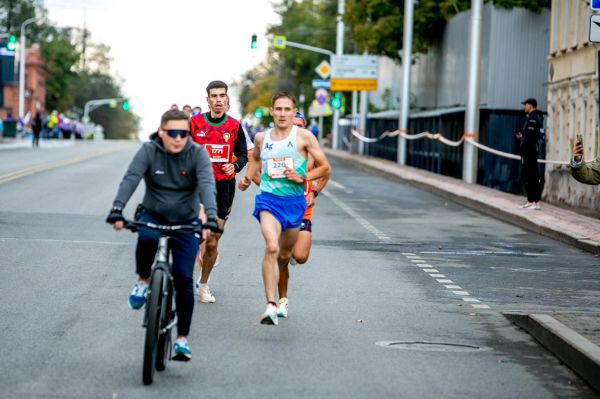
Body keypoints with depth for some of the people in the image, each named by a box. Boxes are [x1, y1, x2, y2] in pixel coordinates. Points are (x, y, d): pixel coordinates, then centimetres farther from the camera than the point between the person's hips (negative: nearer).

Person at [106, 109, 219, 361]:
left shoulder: (197, 154, -13)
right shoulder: (149, 151, -11)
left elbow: (207, 186, -26)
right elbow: (130, 179, -24)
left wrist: (210, 219, -42)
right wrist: (117, 210, -40)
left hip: (185, 223, 0)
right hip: (152, 216, 0)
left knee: (184, 278, -9)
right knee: (146, 239, -36)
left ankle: (182, 339, 4)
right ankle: (143, 281, -7)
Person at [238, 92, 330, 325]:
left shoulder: (303, 137, -2)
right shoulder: (261, 138, 5)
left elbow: (325, 167, 0)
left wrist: (303, 177, -15)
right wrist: (248, 178, 10)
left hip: (295, 201, 1)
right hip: (269, 200, -1)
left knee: (285, 255, 14)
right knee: (271, 247, -24)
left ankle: (281, 297, 45)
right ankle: (270, 306, -29)